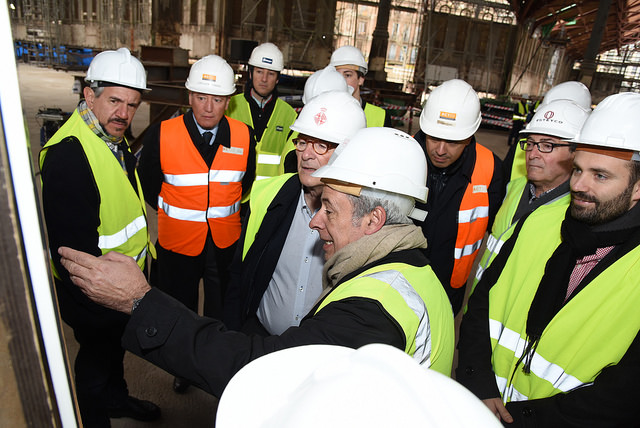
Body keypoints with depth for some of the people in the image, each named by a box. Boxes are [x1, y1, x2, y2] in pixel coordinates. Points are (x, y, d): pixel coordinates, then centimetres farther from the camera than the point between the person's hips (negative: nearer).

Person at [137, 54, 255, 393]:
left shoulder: (244, 136, -8)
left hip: (226, 240, 2)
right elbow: (148, 186, -2)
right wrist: (174, 211, 2)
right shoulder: (161, 135, -14)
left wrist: (226, 211, 5)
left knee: (222, 308, 20)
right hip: (177, 239, -1)